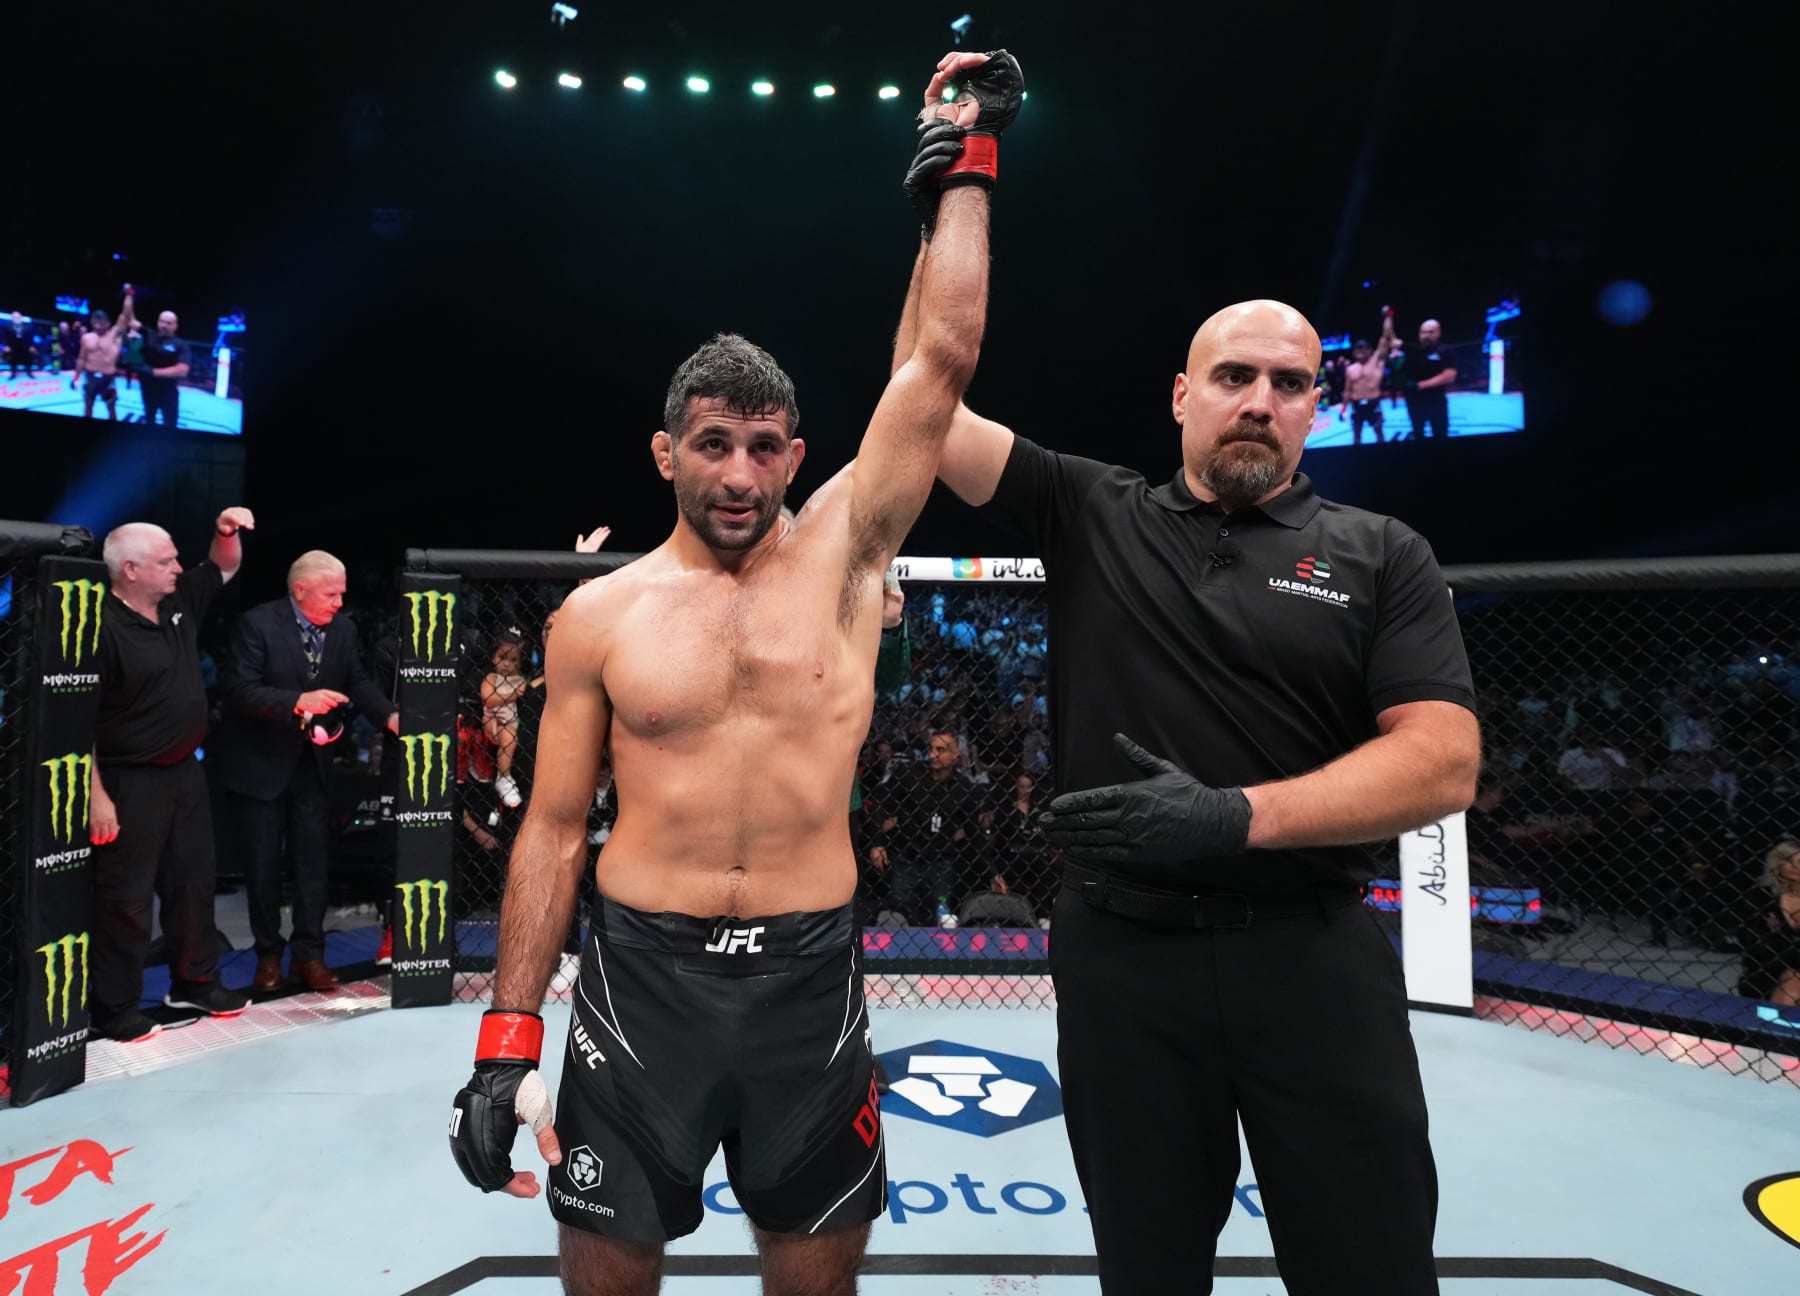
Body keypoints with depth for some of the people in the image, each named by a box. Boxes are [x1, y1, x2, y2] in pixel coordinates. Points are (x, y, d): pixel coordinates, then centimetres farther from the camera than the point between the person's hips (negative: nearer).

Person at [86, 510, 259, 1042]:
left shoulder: (179, 601, 3)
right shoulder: (102, 628, -19)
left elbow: (224, 568, 21)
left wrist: (226, 533, -2)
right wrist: (96, 797, -20)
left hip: (185, 772, 8)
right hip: (130, 783, -8)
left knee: (193, 880, 17)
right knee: (126, 897, 3)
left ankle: (193, 981, 33)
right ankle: (112, 1009, 17)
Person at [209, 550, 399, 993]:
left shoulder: (342, 630, 0)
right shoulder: (256, 624, -16)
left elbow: (359, 683, -2)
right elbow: (239, 691, -22)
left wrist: (390, 716, -19)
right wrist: (299, 702, -33)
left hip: (313, 763, 4)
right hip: (260, 764, -4)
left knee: (314, 859, 6)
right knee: (263, 864, 8)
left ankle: (308, 954, 16)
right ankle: (268, 954, 24)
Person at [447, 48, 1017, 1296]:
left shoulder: (842, 552, -1)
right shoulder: (599, 614, -1)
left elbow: (942, 358, -4)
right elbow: (555, 830, 2)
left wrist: (965, 163, 3)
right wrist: (508, 1039, -1)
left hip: (813, 974, 1)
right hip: (642, 974, 0)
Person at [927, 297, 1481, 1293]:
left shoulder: (1382, 556, 2)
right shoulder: (1089, 516, 4)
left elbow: (1443, 762, -8)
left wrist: (1235, 816, -20)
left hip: (1315, 954, 0)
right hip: (1123, 952, 1)